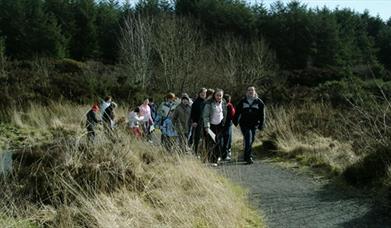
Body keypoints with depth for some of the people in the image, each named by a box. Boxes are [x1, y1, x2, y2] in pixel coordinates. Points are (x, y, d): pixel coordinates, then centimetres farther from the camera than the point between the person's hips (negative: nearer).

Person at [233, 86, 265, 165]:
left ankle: (247, 156, 23)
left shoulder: (259, 102, 4)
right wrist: (235, 122, 9)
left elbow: (262, 114, 6)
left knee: (251, 140, 8)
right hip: (244, 124, -2)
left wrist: (261, 124, 1)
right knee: (248, 139, -15)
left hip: (254, 125, 2)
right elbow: (237, 112, 10)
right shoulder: (242, 101, 3)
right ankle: (248, 157, -13)